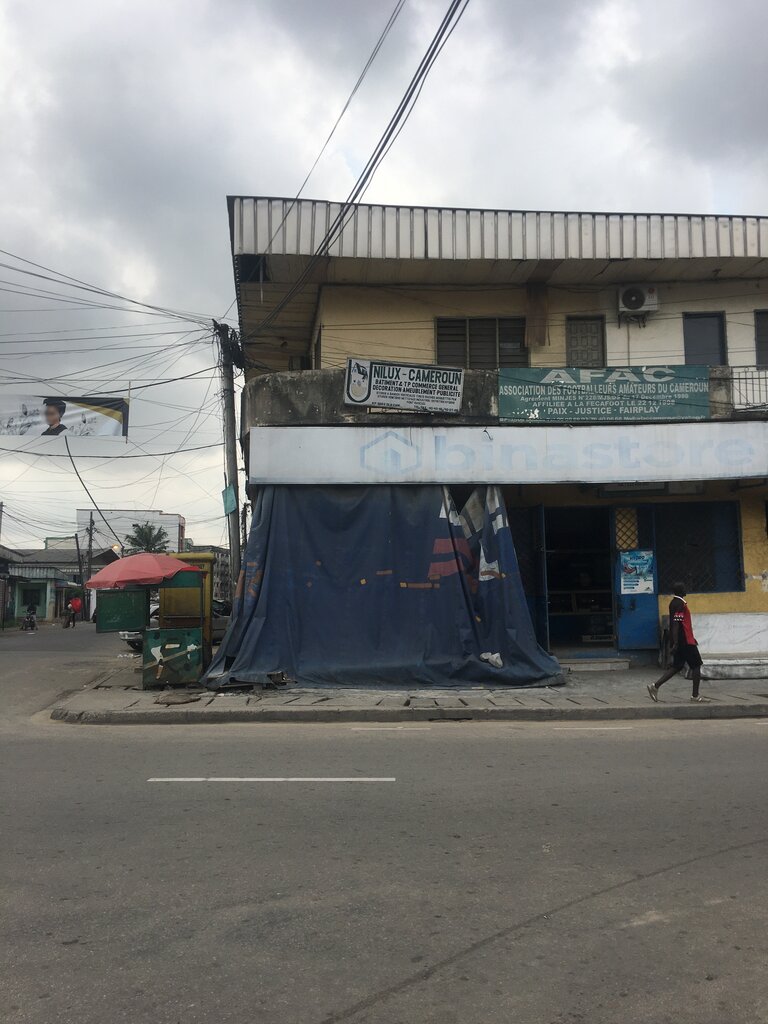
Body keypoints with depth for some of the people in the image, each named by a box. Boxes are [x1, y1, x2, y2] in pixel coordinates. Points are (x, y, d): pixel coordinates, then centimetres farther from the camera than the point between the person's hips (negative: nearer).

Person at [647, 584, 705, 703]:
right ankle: (695, 696, 5)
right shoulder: (680, 604, -16)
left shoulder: (674, 603, 15)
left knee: (677, 666, 11)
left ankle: (655, 686, 4)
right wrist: (675, 643, -26)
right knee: (696, 666, 1)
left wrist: (691, 637, 30)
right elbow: (675, 624, -23)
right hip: (685, 642, -9)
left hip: (679, 642, 9)